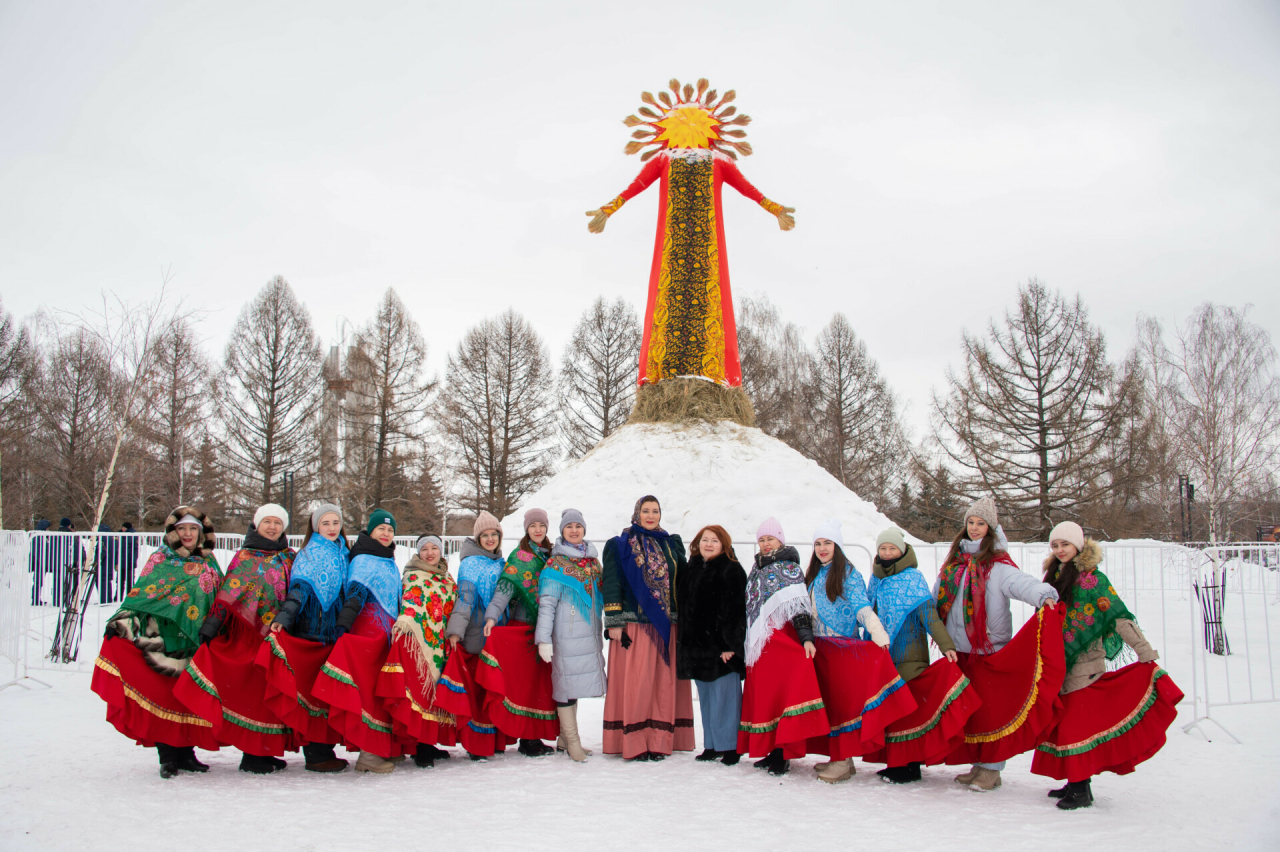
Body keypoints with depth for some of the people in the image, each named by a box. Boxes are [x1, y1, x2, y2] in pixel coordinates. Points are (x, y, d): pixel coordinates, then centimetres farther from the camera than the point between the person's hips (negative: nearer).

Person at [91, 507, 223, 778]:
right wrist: (122, 622, -14)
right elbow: (140, 594, -2)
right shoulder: (159, 559, 6)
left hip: (195, 642, 3)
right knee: (163, 696, -6)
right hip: (162, 638, -3)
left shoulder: (208, 563, 15)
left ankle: (186, 752, 12)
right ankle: (167, 756, 0)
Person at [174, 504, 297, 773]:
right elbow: (227, 594, -7)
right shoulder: (245, 556, 0)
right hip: (249, 635, -4)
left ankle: (265, 751, 13)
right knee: (252, 690, -5)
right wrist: (210, 626, -16)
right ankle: (252, 754, 2)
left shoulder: (289, 558, 13)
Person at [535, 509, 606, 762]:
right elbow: (546, 603, -8)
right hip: (567, 634, -6)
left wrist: (606, 628, 19)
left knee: (578, 682, 11)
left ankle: (566, 737, 23)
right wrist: (544, 638, -13)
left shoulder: (592, 560, 14)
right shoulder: (556, 565, -5)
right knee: (567, 683, -3)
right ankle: (572, 741, 6)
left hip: (590, 633, 6)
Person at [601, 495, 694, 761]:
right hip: (634, 623, -3)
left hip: (667, 626, 3)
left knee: (664, 682, 2)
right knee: (635, 682, -6)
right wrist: (614, 622, -8)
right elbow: (612, 584, 0)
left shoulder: (672, 544, 15)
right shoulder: (620, 545, 5)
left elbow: (682, 582, 16)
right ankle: (634, 743, 0)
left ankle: (659, 741, 8)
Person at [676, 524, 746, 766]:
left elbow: (735, 610, -13)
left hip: (721, 646, -7)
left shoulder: (731, 570, -7)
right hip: (697, 645, 7)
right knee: (706, 698, 12)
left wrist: (730, 643, -18)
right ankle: (711, 745, 21)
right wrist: (685, 643, 13)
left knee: (724, 697, -4)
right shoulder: (691, 569, 14)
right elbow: (683, 607, 17)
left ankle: (730, 746, 6)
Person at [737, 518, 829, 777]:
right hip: (759, 643, 7)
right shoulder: (756, 570, 19)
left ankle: (783, 752, -11)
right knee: (762, 694, 5)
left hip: (783, 636, -7)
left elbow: (799, 605, -10)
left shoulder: (789, 568, -1)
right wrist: (750, 642, 22)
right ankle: (773, 749, 10)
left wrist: (806, 637, -21)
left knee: (783, 690, -13)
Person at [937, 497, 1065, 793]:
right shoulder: (954, 562, 13)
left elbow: (1020, 583, -26)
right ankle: (977, 764, 22)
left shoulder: (998, 565, -6)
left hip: (990, 650, -6)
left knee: (991, 708, -4)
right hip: (959, 651, 6)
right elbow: (937, 599, 21)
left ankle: (991, 769, 6)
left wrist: (1043, 593, -44)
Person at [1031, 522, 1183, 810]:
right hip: (1060, 662, 7)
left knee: (1076, 721, -10)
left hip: (1085, 661, -7)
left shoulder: (1092, 578, -9)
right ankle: (1075, 781, 18)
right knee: (1063, 720, 8)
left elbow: (1119, 617, -14)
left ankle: (1082, 789, -3)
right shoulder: (1054, 576, 12)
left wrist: (1145, 651, -18)